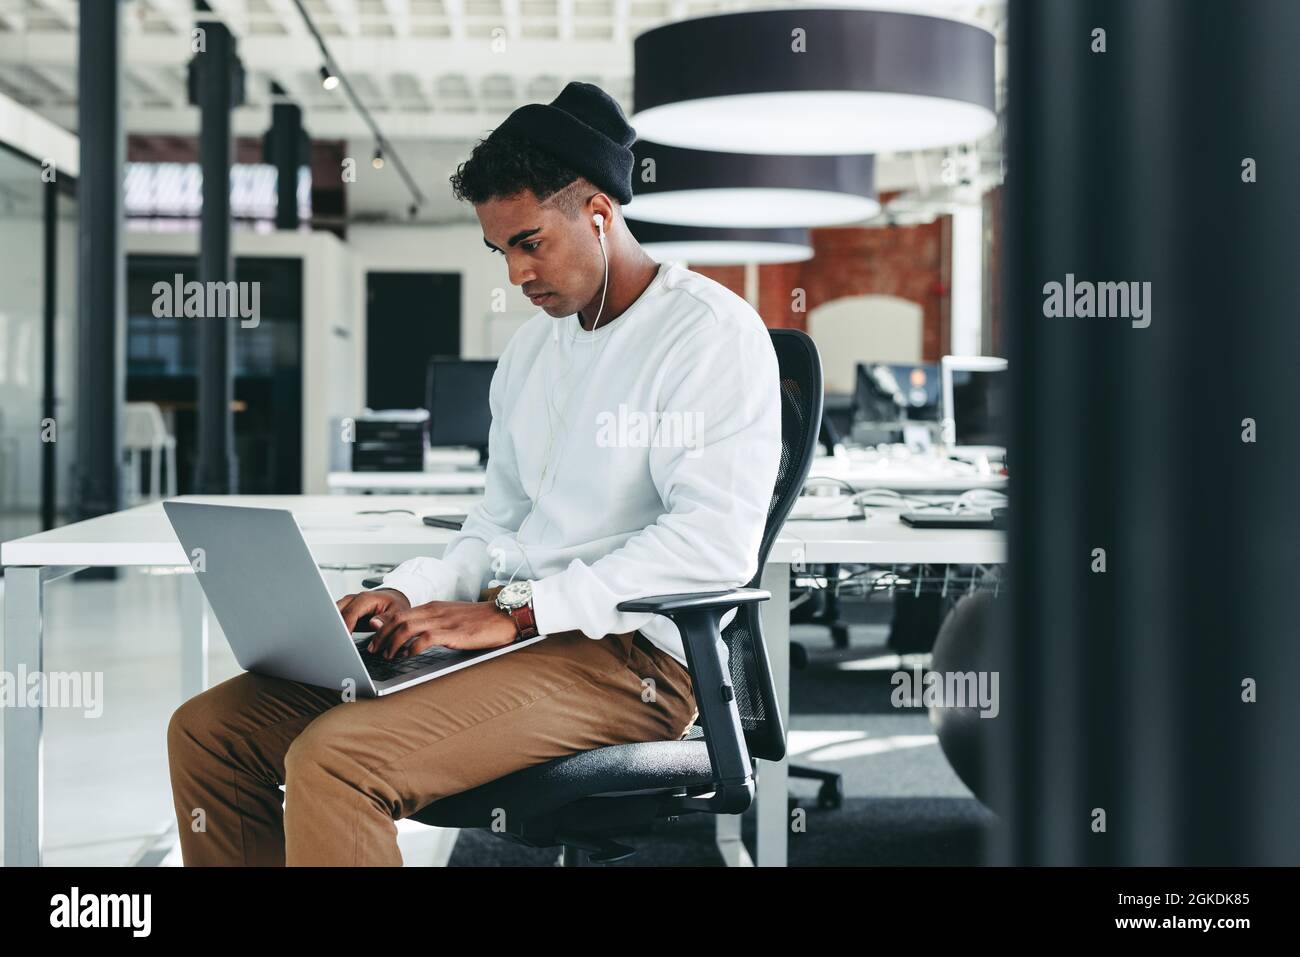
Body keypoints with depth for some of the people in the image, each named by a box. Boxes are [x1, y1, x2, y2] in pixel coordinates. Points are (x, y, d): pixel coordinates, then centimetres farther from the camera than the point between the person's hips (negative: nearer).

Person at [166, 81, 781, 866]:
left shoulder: (711, 330, -8)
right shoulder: (534, 346, 20)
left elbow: (718, 538, -20)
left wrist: (512, 611, -20)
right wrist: (412, 595, 2)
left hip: (629, 655, -9)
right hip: (516, 633, 9)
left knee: (333, 759, -30)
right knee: (209, 729, -3)